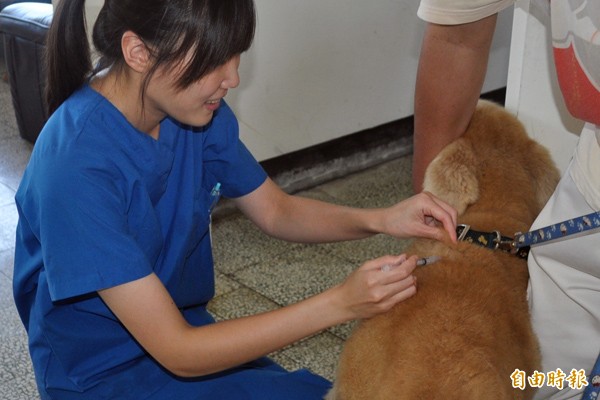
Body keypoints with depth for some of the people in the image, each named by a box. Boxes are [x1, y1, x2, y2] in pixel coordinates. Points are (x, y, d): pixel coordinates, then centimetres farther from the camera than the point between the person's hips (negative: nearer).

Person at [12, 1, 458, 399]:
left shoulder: (195, 110, -10)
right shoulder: (77, 167, -31)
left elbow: (277, 211, 4)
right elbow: (176, 351, -27)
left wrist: (379, 220, -14)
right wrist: (339, 303, -30)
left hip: (188, 332, 6)